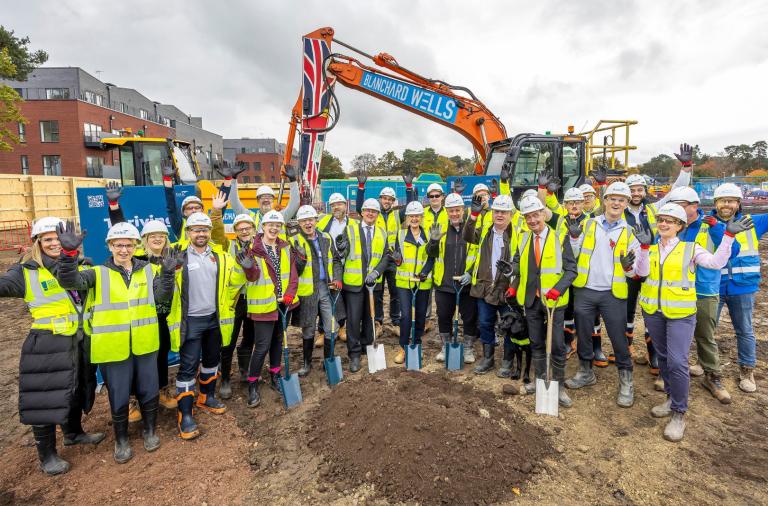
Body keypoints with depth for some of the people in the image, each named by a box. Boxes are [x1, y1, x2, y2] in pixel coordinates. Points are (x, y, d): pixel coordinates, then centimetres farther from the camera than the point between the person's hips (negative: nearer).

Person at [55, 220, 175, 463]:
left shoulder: (148, 270, 3)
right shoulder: (98, 273, -2)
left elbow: (162, 297, -7)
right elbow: (69, 281, -20)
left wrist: (168, 273, -24)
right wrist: (69, 252, -36)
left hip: (144, 345, 2)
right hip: (114, 348, -1)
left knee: (149, 390, 15)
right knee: (118, 397, 11)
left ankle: (150, 430, 38)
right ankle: (121, 440, 33)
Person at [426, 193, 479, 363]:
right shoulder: (441, 228, 3)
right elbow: (431, 253, 1)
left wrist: (471, 273, -12)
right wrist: (434, 240, -19)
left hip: (467, 283, -2)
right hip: (444, 282, 2)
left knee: (470, 317, 8)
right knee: (444, 317, 12)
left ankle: (468, 349, 27)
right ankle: (445, 347, 30)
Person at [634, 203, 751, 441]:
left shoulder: (690, 248, 0)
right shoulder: (649, 249, 5)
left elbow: (716, 262, -15)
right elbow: (641, 272, -12)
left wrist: (729, 235, -21)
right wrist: (645, 246, -24)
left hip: (680, 314, -3)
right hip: (652, 312, 3)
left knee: (677, 362, -10)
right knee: (663, 357, 16)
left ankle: (679, 413, 6)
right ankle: (671, 398, 35)